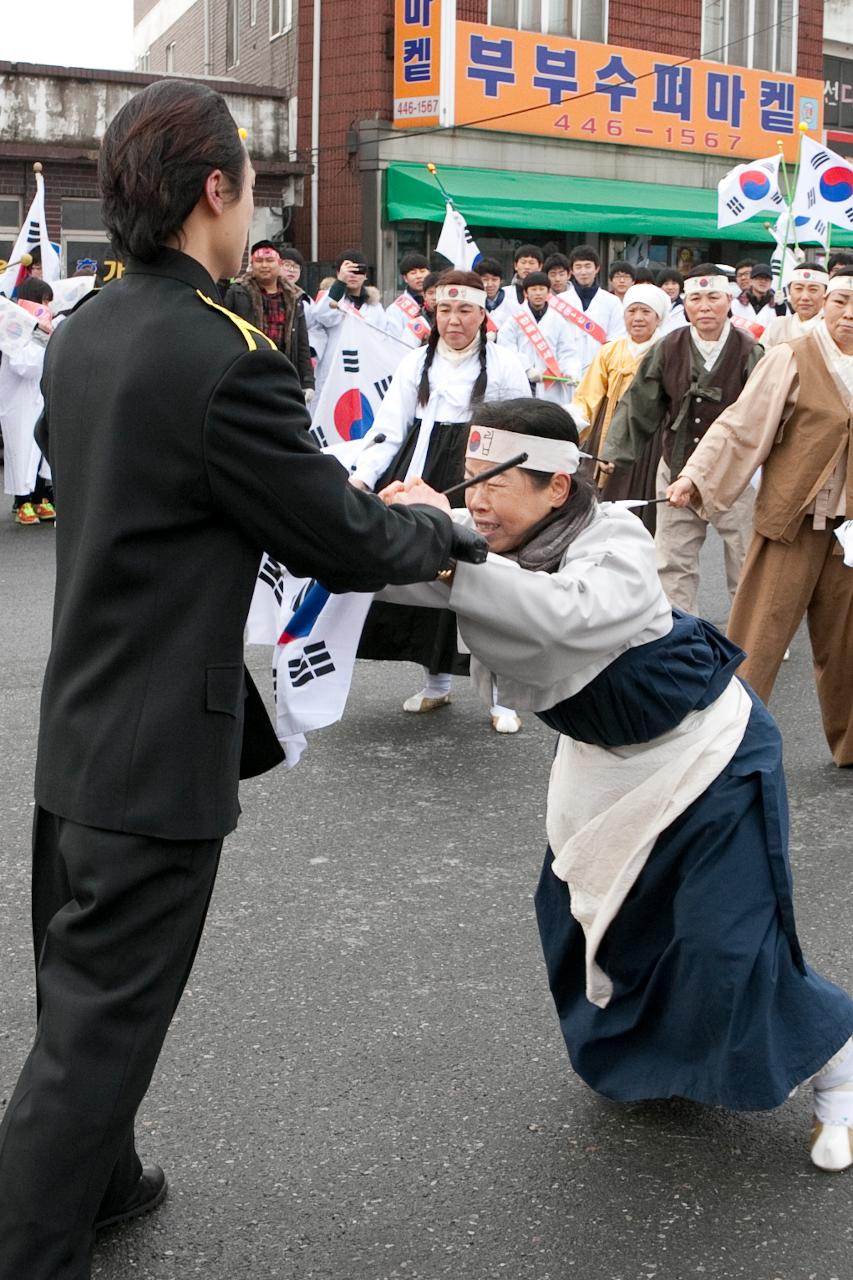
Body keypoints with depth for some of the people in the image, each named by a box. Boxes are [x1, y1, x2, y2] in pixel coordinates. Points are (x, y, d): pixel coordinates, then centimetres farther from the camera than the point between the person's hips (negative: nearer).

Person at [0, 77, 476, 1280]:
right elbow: (342, 540, -15)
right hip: (161, 747, -9)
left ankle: (98, 1178, 43)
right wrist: (438, 530, 7)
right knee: (99, 1022, 2)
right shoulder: (226, 357, -22)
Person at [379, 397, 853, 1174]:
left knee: (727, 951, -9)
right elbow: (403, 573, -25)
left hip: (703, 754, -7)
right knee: (586, 919, 12)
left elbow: (564, 613, -52)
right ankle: (644, 1053, 40)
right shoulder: (495, 543, -11)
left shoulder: (615, 544, -31)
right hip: (605, 758, 7)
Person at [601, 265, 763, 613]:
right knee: (673, 565, 6)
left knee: (745, 566, 5)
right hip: (676, 473, 3)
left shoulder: (749, 353, -9)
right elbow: (639, 405, 2)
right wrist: (613, 454, -5)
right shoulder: (668, 349, -1)